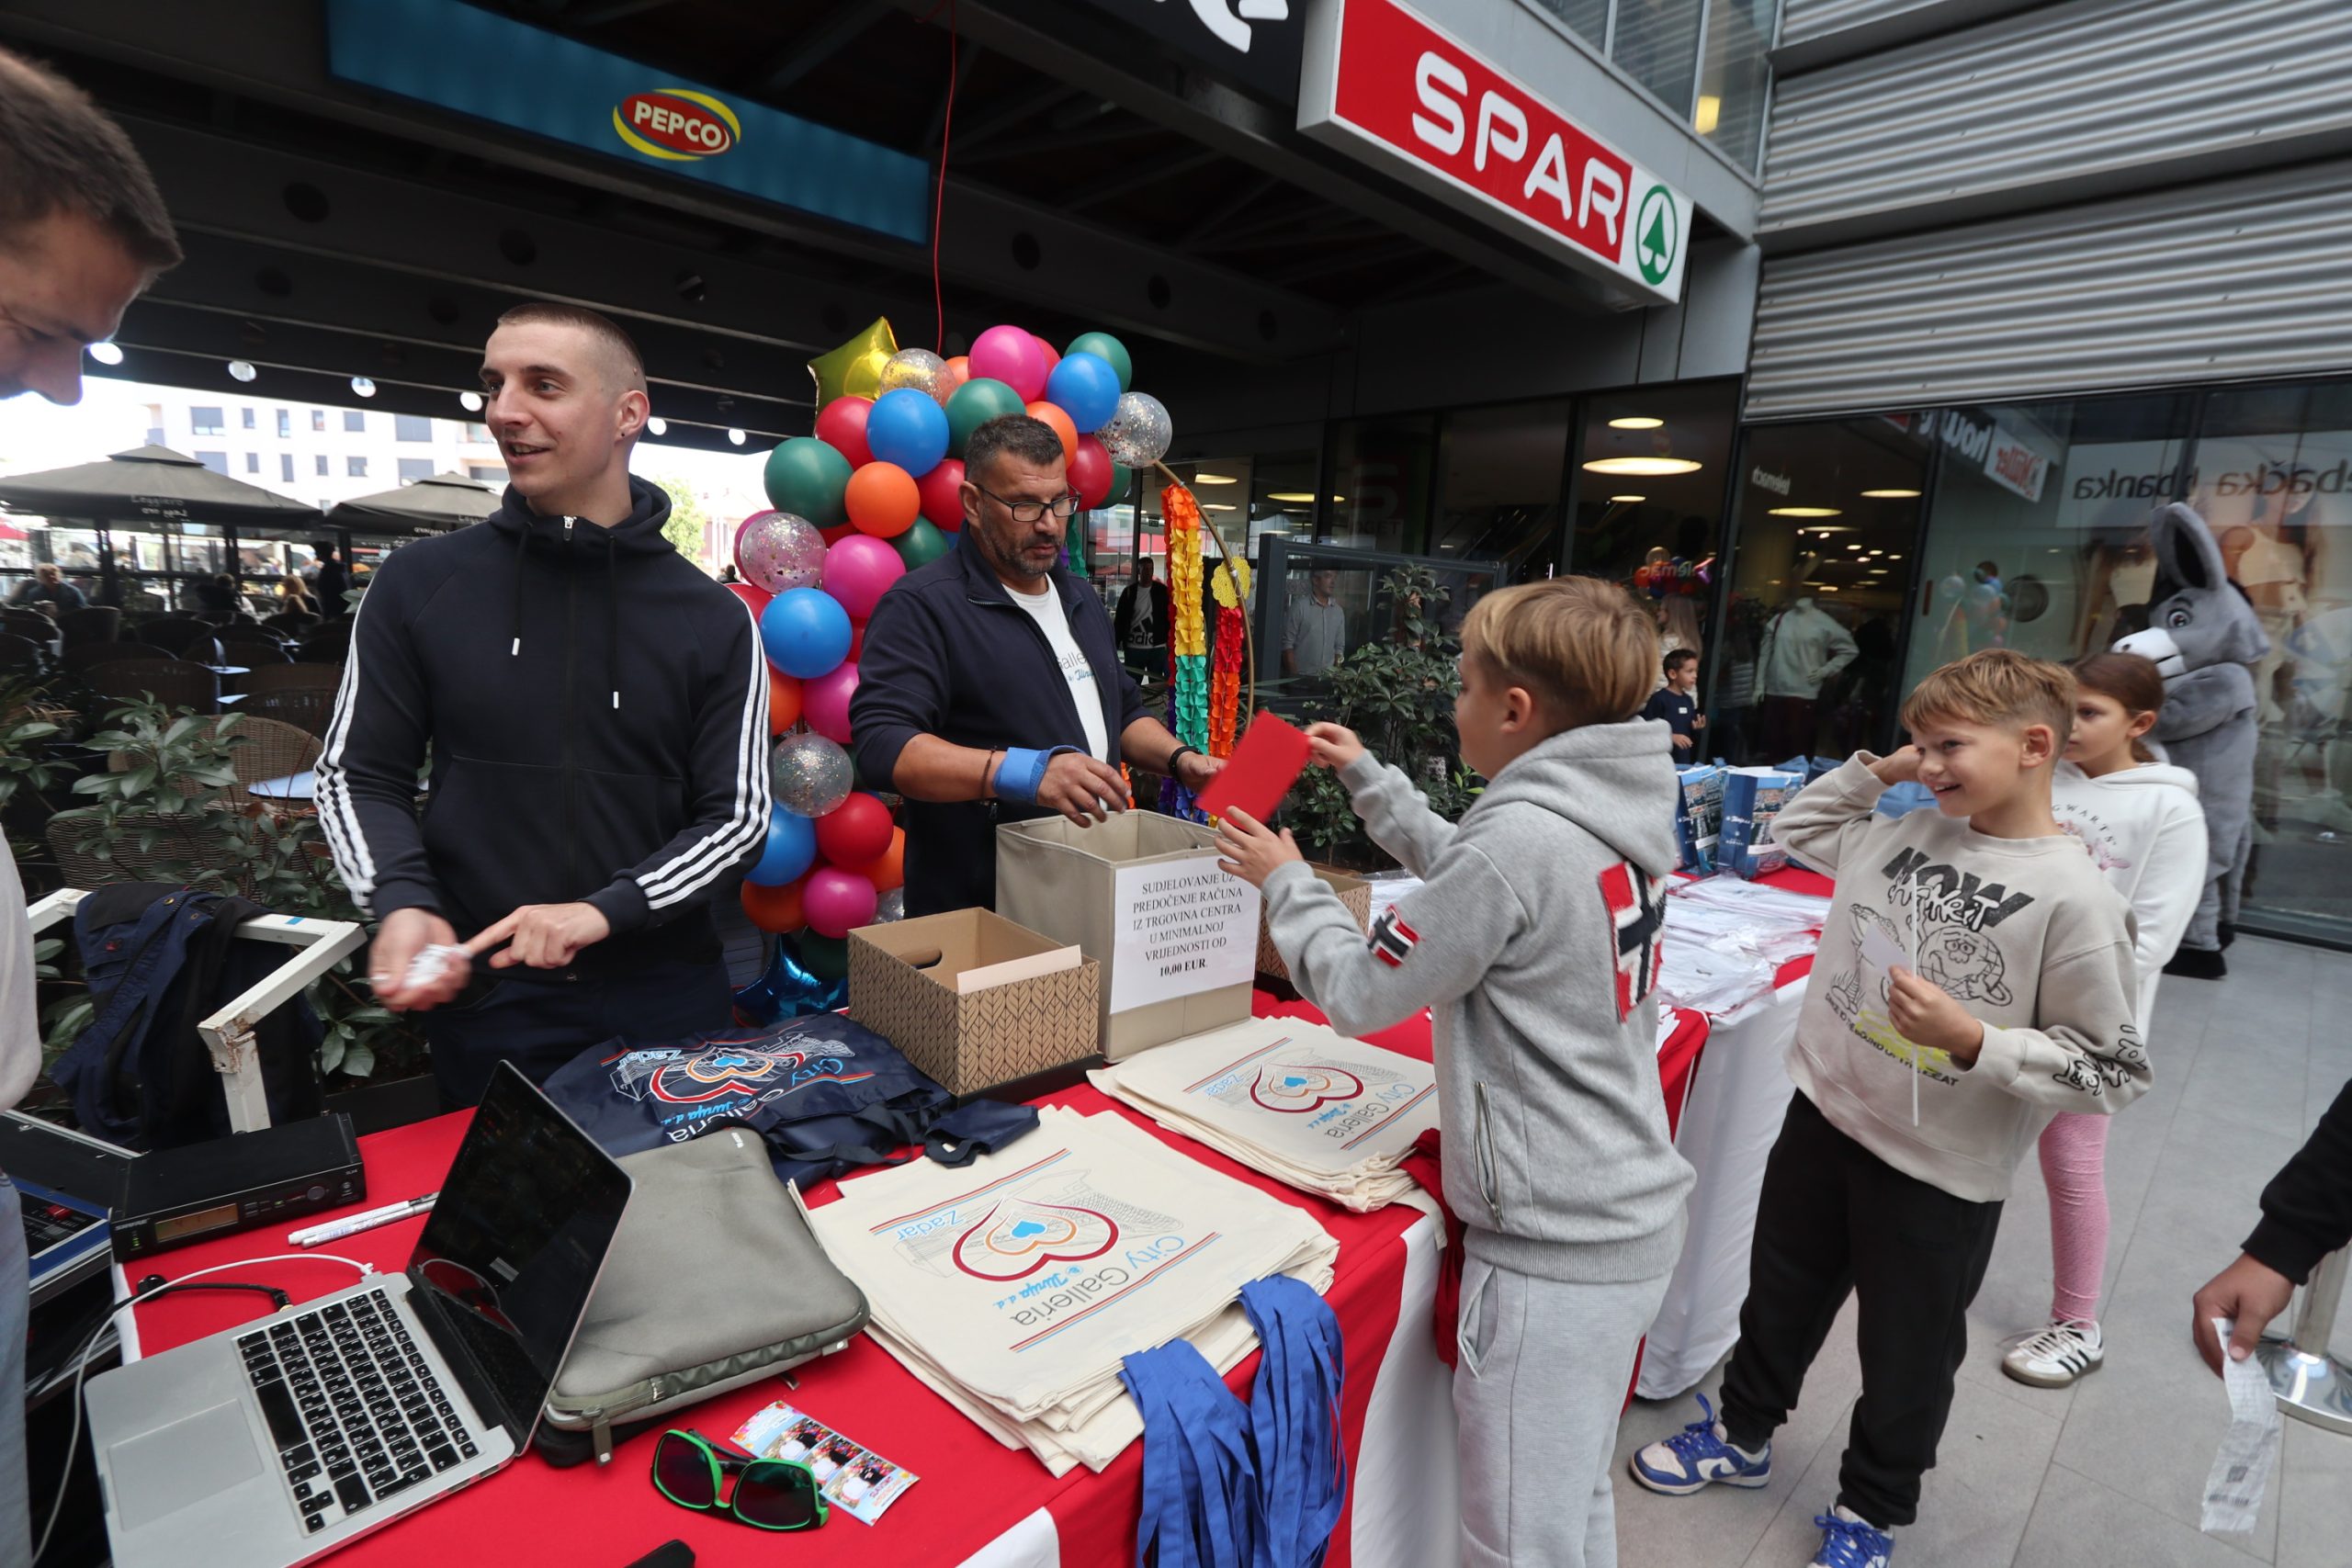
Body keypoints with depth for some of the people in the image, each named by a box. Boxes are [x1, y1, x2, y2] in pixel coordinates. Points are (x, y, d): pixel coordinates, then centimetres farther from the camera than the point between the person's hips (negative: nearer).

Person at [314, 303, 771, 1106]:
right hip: (482, 999, 1)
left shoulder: (712, 618, -4)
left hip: (667, 996, -1)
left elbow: (738, 814, -5)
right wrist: (402, 901, -13)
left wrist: (607, 910, -18)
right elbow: (358, 774, 6)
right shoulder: (420, 583, 1)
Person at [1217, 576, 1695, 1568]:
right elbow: (1467, 874, 19)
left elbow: (1359, 993, -16)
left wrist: (1285, 880, -1)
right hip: (1631, 1217, 9)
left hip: (1552, 1246, -9)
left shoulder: (1523, 836, -25)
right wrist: (1364, 775, 21)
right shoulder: (1614, 812, 2)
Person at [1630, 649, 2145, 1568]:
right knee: (1781, 1296, 24)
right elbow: (1794, 831, 15)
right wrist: (1870, 770, 4)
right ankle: (1743, 1435, 48)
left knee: (1909, 1355, 19)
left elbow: (2115, 1071, -14)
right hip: (1824, 1116, 5)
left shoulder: (2075, 897, -18)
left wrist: (1972, 1038, -27)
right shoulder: (1902, 837, -2)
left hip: (1944, 1173, -5)